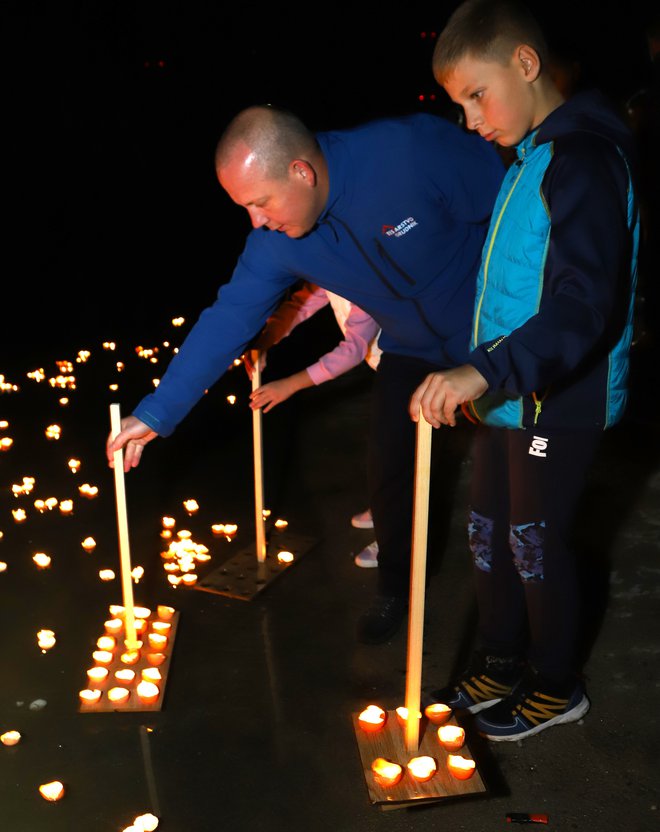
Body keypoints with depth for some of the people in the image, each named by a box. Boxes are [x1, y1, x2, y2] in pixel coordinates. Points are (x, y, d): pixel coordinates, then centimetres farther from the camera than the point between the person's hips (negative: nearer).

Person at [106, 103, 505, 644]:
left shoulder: (415, 152, -34)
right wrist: (156, 413, -14)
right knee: (389, 470, 4)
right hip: (410, 351, 4)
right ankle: (396, 590, 31)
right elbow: (229, 317, -12)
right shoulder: (276, 241, -18)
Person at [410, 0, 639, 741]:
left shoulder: (583, 159, -20)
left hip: (559, 402, -9)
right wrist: (483, 376, 19)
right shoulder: (529, 158, 11)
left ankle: (556, 687, 30)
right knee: (489, 534, 17)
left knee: (535, 546, 7)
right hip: (512, 395, 9)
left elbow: (584, 306, -31)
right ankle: (499, 667, 36)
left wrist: (486, 370, -43)